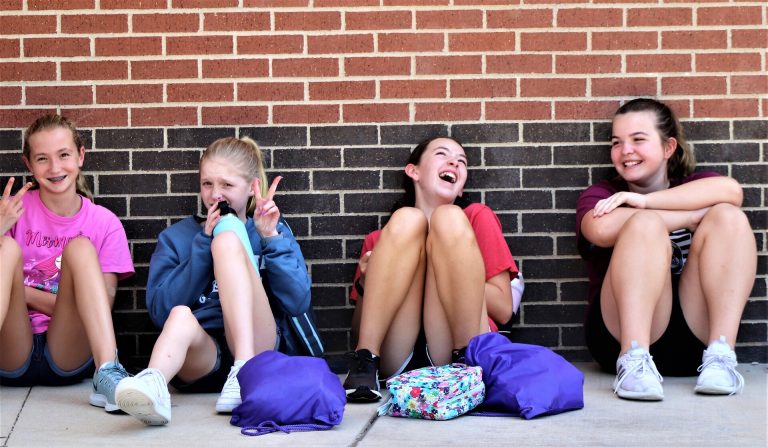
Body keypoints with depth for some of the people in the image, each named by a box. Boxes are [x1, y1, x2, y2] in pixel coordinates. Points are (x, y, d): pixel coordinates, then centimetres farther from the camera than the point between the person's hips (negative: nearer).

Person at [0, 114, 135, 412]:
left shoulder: (105, 223, 5)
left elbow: (100, 308, -2)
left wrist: (24, 292, -8)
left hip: (69, 357, 0)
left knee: (80, 247, -20)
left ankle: (107, 375, -38)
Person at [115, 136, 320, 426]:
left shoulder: (273, 231, 19)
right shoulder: (176, 237, 19)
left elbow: (298, 303, 5)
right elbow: (160, 311, 3)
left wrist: (271, 239, -2)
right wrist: (204, 243, -1)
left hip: (258, 345, 0)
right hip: (201, 356, 0)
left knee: (227, 240, -19)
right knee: (181, 316, -35)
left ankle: (245, 370, -36)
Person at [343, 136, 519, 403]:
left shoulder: (478, 217, 19)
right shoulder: (379, 240, 24)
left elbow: (503, 309, 8)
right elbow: (359, 328, 20)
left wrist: (449, 264, -4)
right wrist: (365, 285, 0)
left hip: (456, 351, -1)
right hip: (396, 358, 1)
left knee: (450, 218, -12)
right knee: (408, 219, -12)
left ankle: (468, 358, -21)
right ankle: (365, 360, -23)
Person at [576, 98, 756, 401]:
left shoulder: (693, 185, 18)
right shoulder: (601, 195, 13)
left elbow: (730, 190, -9)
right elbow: (602, 230, -14)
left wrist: (646, 200, -14)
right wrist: (697, 216, -10)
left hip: (697, 335, 2)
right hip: (622, 336, -2)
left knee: (729, 217, -11)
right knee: (647, 224, -20)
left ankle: (720, 356, -26)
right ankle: (633, 362, -36)